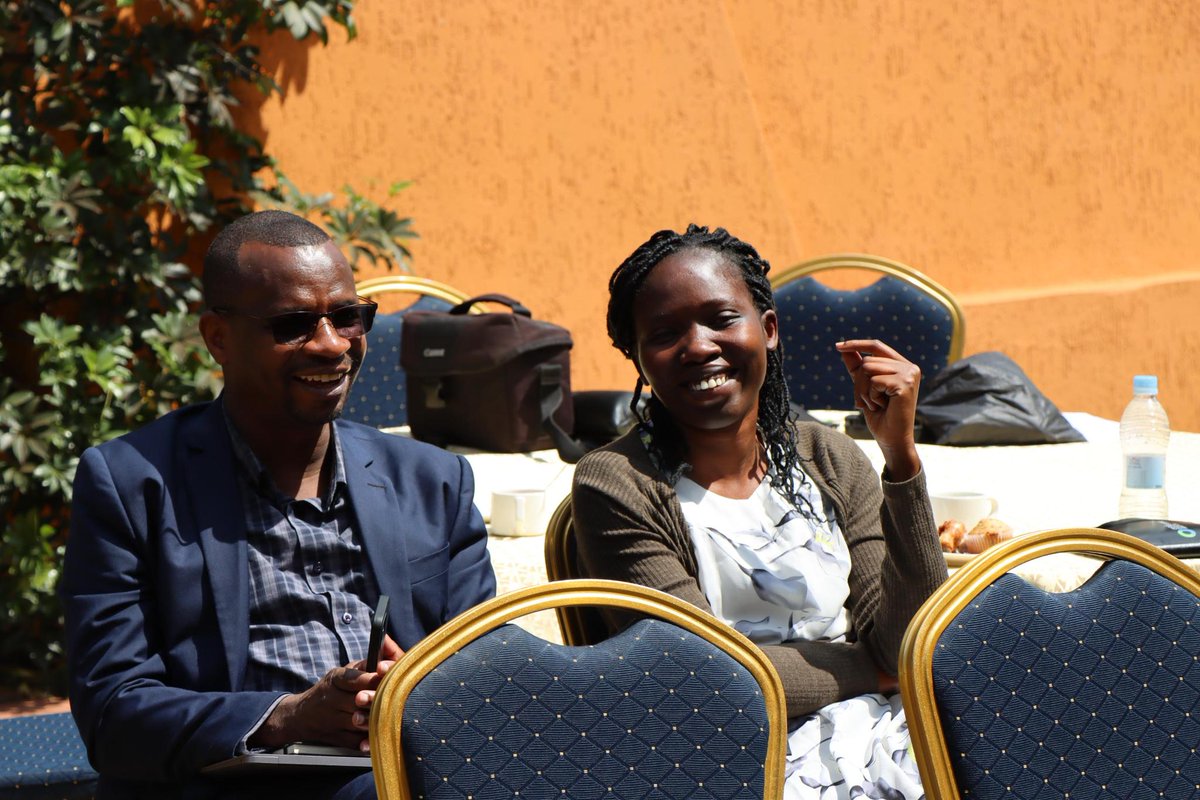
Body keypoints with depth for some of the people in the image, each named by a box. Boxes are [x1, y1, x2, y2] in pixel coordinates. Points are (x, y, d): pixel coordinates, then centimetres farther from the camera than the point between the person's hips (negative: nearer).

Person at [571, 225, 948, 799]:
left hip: (871, 730, 6)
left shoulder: (831, 462, 11)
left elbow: (912, 648, 0)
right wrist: (868, 670, -1)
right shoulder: (615, 486, -5)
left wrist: (900, 454, -6)